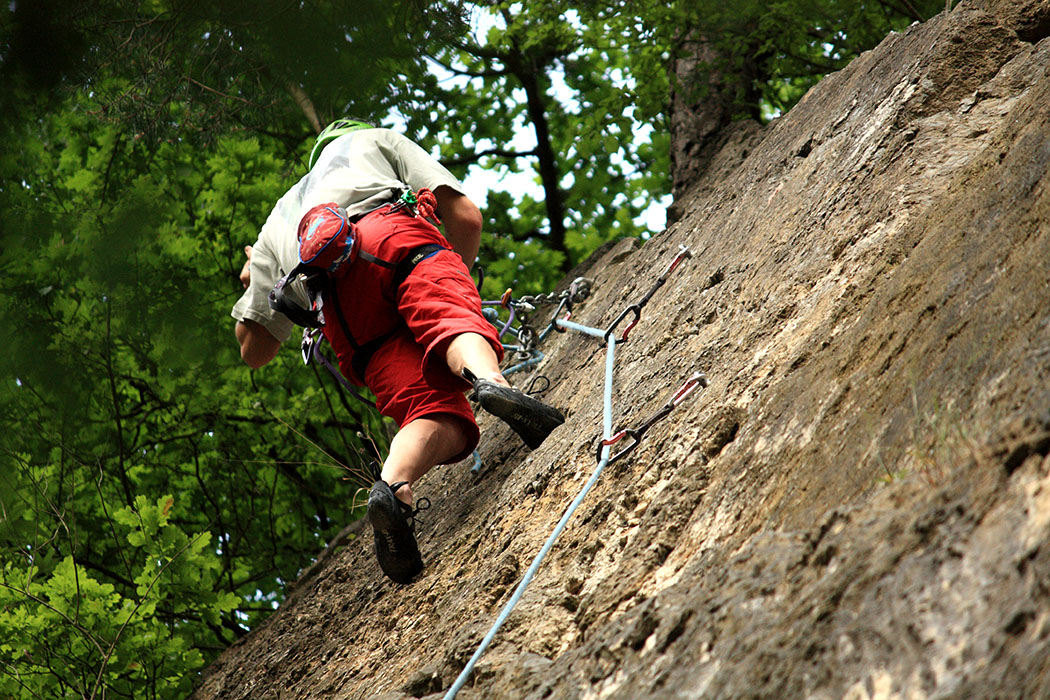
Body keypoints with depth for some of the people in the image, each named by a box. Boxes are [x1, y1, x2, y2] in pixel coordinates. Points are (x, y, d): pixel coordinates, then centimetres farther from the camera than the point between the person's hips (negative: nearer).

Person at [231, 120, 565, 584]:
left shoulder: (277, 224, 44)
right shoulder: (376, 140, 39)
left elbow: (253, 351, 38)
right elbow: (466, 217, 24)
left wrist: (254, 284, 56)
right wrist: (456, 278, 42)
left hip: (341, 316, 2)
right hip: (392, 236, -2)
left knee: (438, 415, -9)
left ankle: (394, 487, -40)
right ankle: (488, 381, -59)